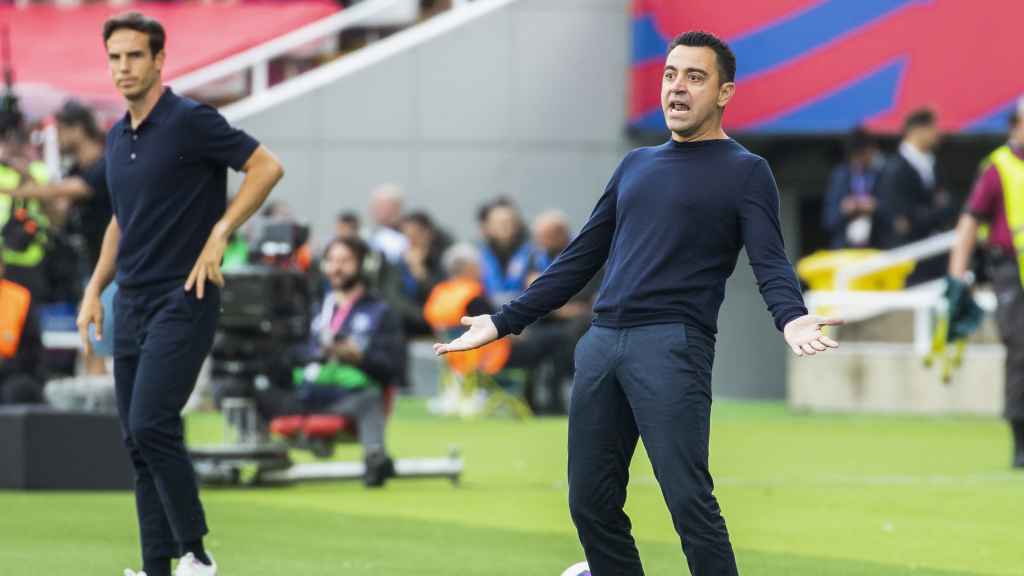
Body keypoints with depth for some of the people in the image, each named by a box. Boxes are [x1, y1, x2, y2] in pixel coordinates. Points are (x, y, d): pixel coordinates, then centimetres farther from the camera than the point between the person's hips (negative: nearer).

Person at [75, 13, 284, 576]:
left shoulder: (191, 121, -10)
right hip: (131, 302, 8)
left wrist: (218, 235, -17)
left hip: (183, 298, -8)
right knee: (138, 440, 5)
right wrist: (95, 290, 17)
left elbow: (267, 167, -13)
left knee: (152, 425, -18)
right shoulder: (116, 139, 14)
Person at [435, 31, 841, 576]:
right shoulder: (636, 165, 21)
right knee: (590, 504, 5)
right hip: (601, 343, 6)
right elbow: (581, 257, 25)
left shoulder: (744, 172, 4)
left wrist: (792, 320, -28)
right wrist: (504, 322, 22)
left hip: (673, 346, -6)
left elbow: (770, 263, -7)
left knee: (688, 502, -14)